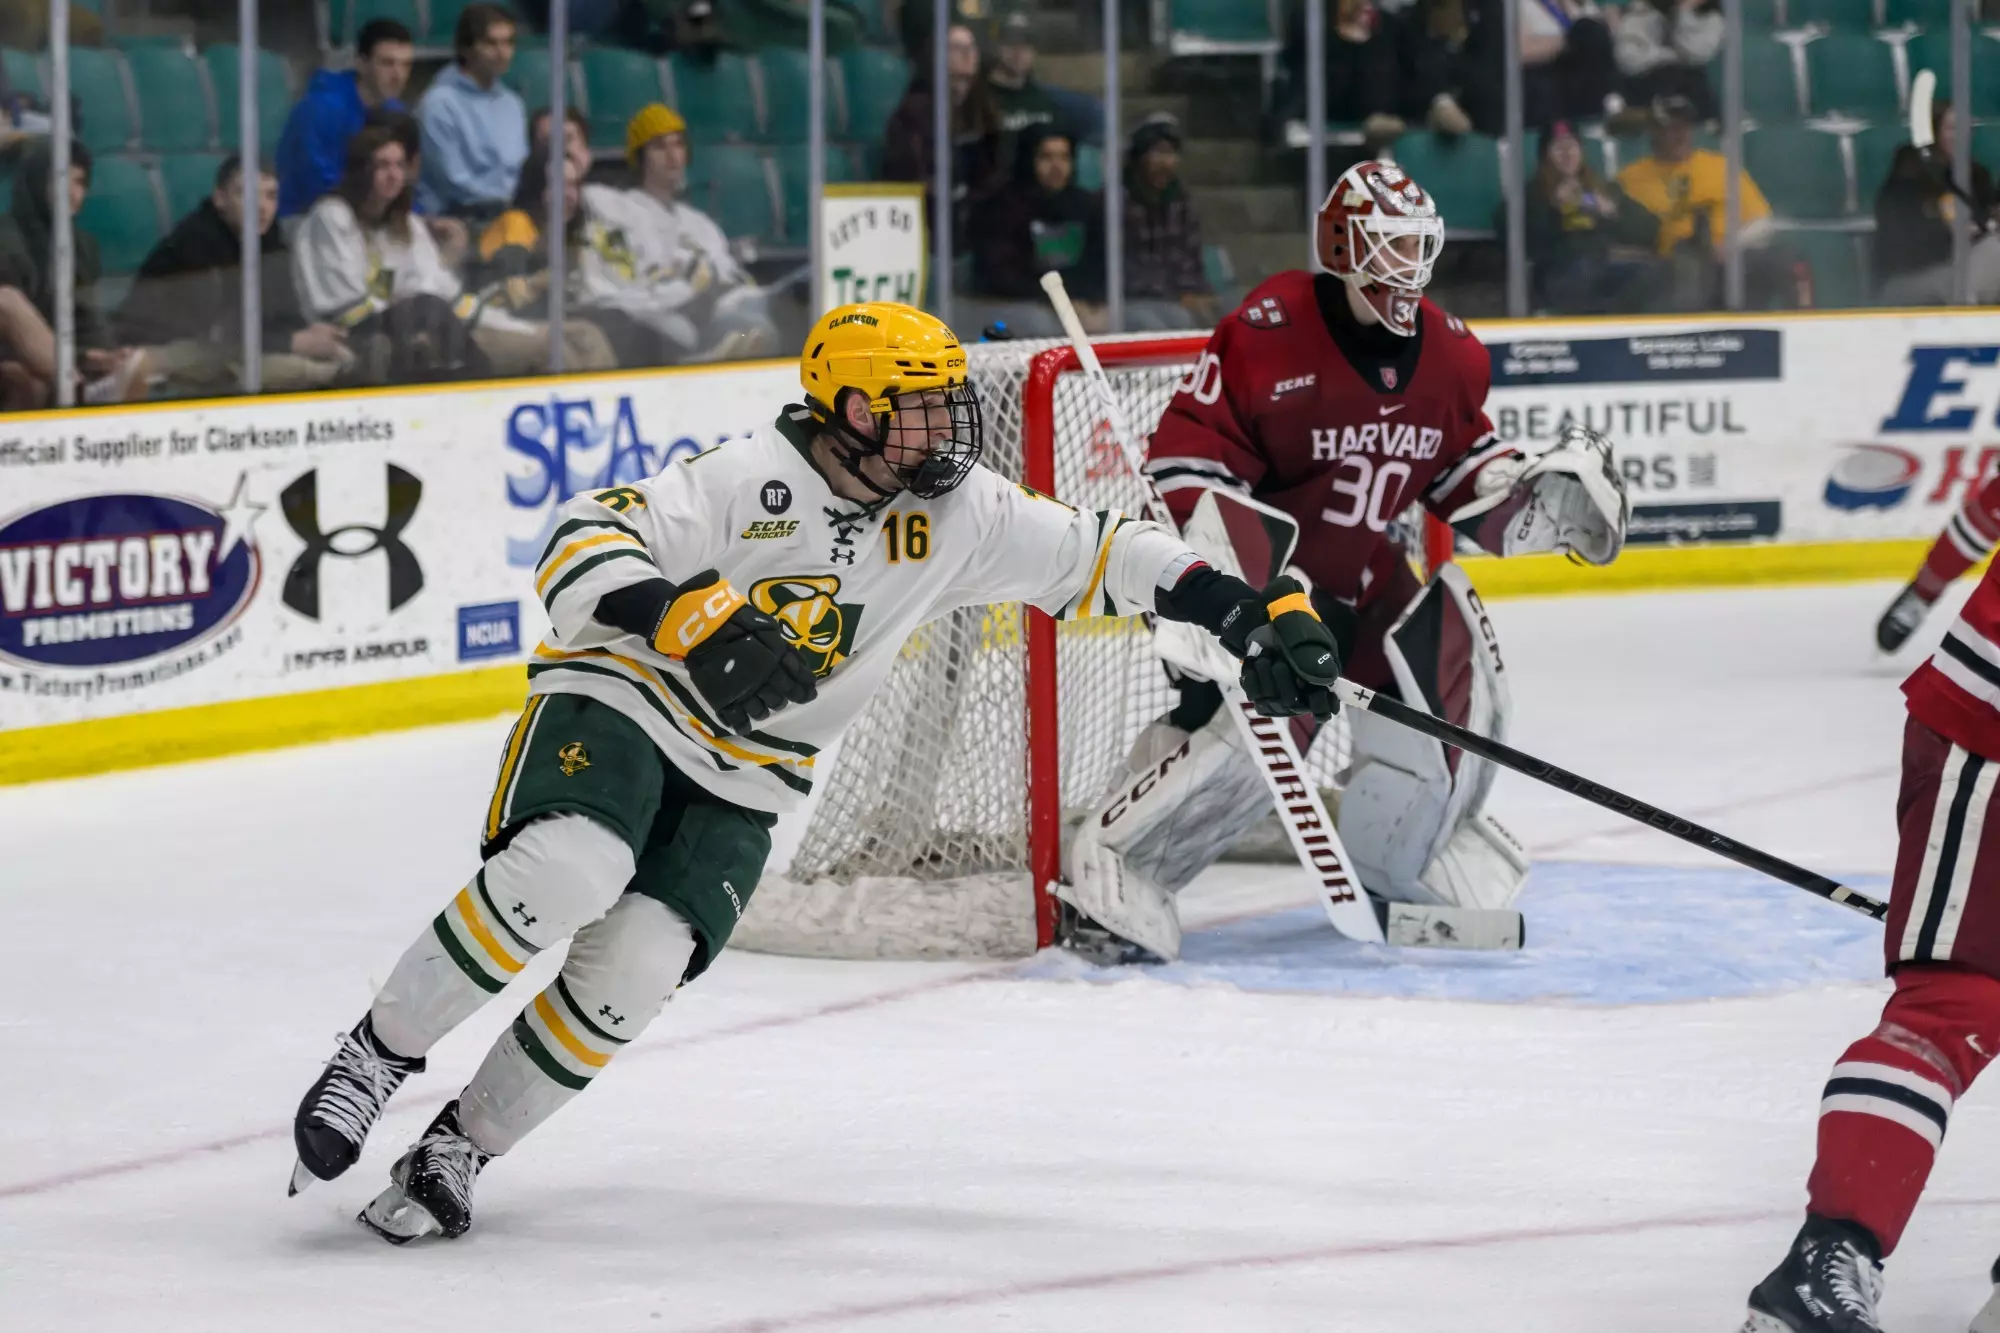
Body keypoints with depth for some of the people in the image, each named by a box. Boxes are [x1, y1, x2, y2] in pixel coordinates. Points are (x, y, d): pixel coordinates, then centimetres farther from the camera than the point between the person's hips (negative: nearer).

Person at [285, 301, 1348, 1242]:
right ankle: (376, 1056, -14)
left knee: (631, 971, -17)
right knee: (563, 874, -32)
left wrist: (1253, 613, -2)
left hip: (738, 789, 5)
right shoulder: (752, 482, -18)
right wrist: (685, 616, -40)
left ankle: (461, 1147, 0)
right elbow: (580, 548, -24)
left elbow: (1098, 555, 5)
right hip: (619, 705, -5)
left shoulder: (959, 514, -1)